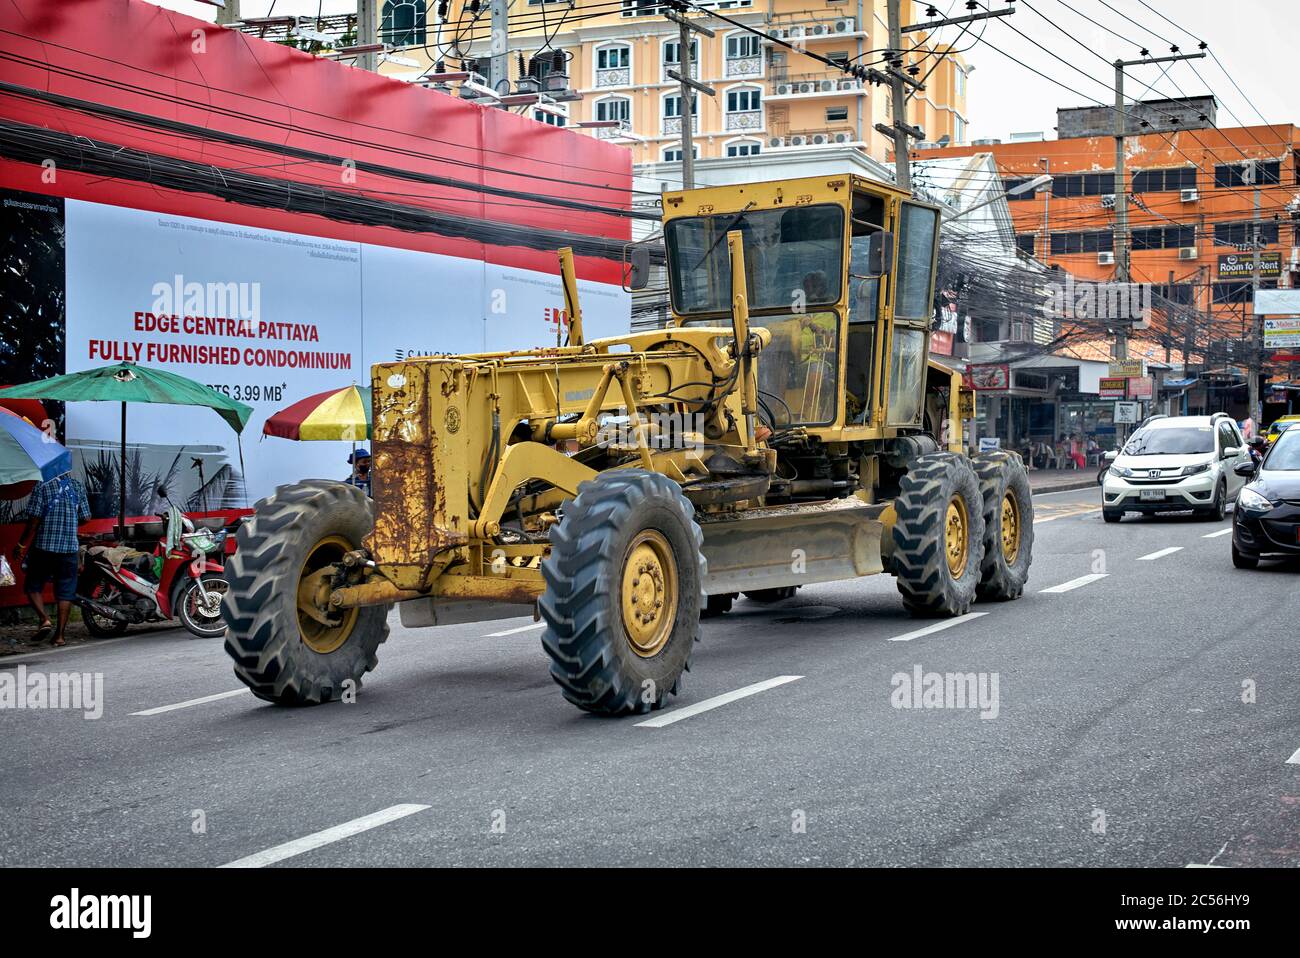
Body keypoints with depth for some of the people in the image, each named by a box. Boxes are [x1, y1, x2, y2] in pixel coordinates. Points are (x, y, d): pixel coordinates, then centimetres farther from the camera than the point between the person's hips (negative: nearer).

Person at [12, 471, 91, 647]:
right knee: (65, 592, 8)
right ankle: (59, 635, 5)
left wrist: (21, 544, -2)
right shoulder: (78, 487, 2)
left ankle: (45, 619, -8)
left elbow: (33, 521, -11)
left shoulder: (42, 487, -9)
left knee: (33, 587, 12)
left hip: (43, 547, -3)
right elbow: (85, 518, 8)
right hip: (70, 548, 3)